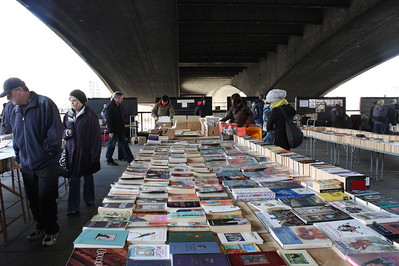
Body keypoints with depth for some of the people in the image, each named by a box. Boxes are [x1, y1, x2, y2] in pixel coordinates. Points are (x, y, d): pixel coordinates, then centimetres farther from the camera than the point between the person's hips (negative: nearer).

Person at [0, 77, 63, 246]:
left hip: (46, 164, -6)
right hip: (27, 165, 7)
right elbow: (16, 138, 19)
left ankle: (51, 231, 21)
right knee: (33, 199, 16)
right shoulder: (15, 111, 9)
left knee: (46, 200, 3)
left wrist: (46, 152, -12)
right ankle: (40, 227, 35)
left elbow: (55, 132, -16)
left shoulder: (44, 104, -13)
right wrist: (19, 159, 12)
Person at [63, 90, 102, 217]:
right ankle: (72, 208, 6)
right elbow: (63, 131, 16)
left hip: (86, 152, -3)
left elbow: (96, 135, -11)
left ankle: (89, 199, 34)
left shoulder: (90, 115, -10)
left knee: (88, 176, 15)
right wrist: (66, 132, -10)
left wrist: (94, 155, -15)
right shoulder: (68, 115, 6)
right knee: (73, 180, 2)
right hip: (72, 151, 3)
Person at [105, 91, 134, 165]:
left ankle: (130, 159, 12)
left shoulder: (118, 105, 11)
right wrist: (110, 131, -21)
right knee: (112, 144, 3)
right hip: (114, 130, -8)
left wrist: (123, 127, 17)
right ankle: (109, 161, 17)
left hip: (120, 129, 9)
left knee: (124, 144, 9)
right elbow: (109, 120, -19)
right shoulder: (110, 106, -16)